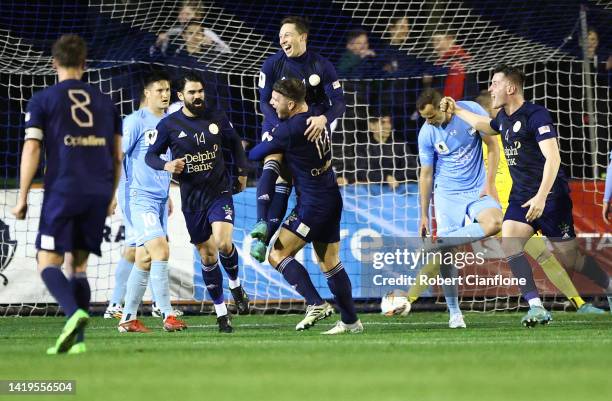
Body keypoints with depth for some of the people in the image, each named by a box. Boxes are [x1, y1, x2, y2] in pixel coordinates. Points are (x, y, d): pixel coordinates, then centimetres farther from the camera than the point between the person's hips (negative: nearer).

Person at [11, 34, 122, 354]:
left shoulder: (42, 100, 2)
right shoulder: (104, 102, 14)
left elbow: (32, 150, -5)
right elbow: (117, 156, 15)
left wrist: (22, 198, -2)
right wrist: (111, 196, 26)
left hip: (62, 191, -4)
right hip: (98, 193, 4)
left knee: (48, 262, -2)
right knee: (79, 264, 12)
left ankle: (74, 313, -29)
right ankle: (77, 339, 4)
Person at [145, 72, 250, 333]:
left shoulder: (217, 118, 1)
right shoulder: (169, 125, -4)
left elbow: (234, 143, 18)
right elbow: (150, 155, 3)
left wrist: (243, 171, 14)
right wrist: (167, 165, -17)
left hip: (219, 192, 0)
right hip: (191, 199, 0)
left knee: (223, 243, -23)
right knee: (207, 256, 4)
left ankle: (235, 284, 9)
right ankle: (221, 314, 15)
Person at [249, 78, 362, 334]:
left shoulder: (289, 130, -19)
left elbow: (255, 155, -9)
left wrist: (245, 153, 16)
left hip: (312, 204, -9)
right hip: (331, 200, 9)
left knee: (277, 255, -4)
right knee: (329, 263, 14)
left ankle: (316, 304, -11)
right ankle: (350, 321, 17)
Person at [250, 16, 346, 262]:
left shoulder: (321, 66, -9)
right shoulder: (273, 64, -7)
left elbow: (339, 103, -12)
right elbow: (265, 102, -6)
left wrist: (323, 119, -34)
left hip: (309, 128, 0)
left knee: (284, 177, -13)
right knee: (272, 166, -27)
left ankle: (265, 237, -17)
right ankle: (261, 224, -40)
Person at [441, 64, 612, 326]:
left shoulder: (536, 115, -16)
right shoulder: (503, 118, 9)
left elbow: (553, 158, -24)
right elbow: (485, 125, 37)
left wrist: (541, 197, -32)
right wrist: (456, 111, 36)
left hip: (550, 196, -7)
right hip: (521, 196, 7)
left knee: (568, 257, -2)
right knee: (509, 243, -17)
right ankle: (536, 308, -20)